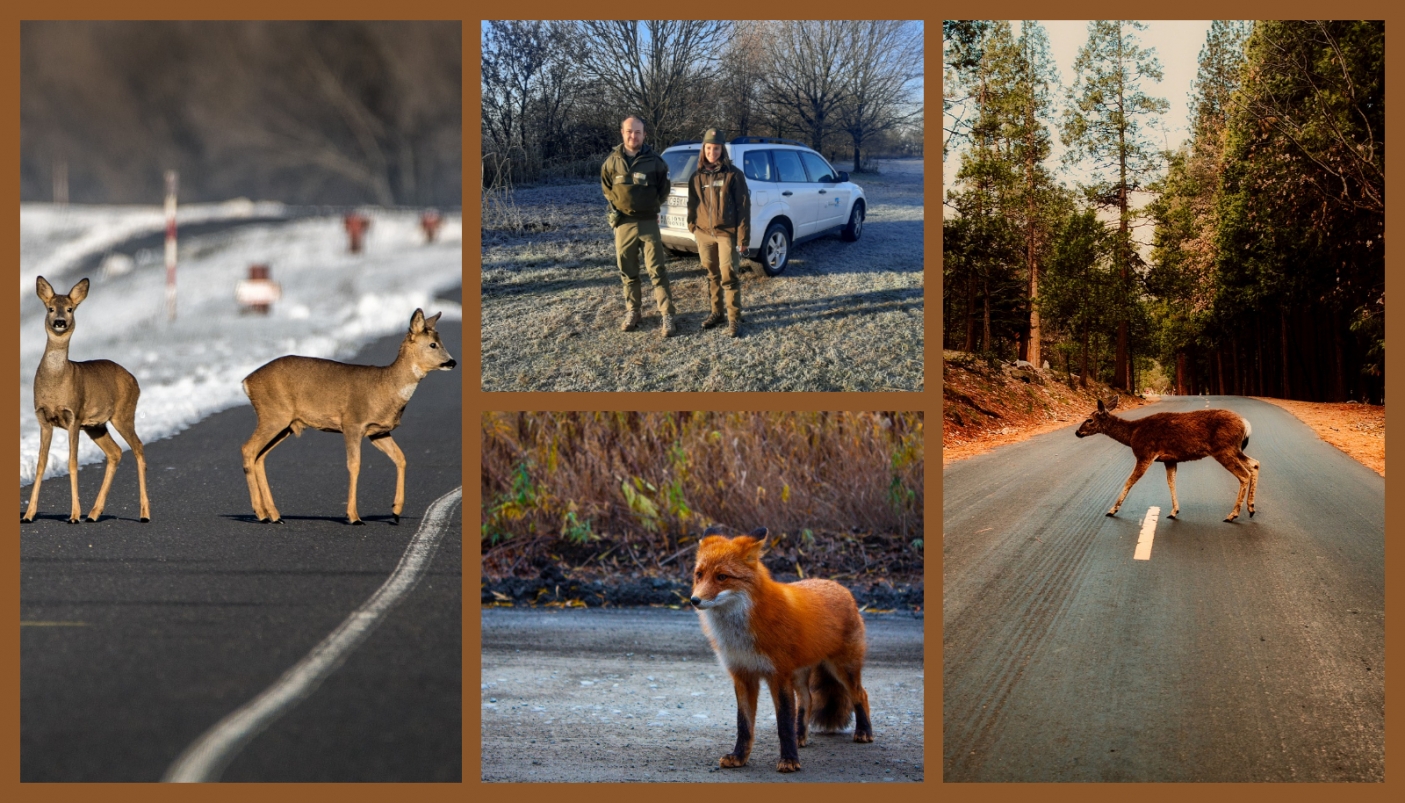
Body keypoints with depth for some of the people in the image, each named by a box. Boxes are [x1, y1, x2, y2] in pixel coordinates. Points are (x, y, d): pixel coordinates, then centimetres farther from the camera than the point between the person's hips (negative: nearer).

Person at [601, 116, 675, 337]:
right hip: (623, 223, 3)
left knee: (656, 270, -6)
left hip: (648, 222, -2)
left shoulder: (655, 161, -3)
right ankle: (632, 313, 19)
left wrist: (653, 206, 6)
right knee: (628, 272, 9)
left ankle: (667, 316, -6)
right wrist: (616, 205, 9)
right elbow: (606, 187, 18)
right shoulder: (612, 161, 2)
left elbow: (664, 188, 11)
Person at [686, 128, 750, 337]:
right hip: (704, 234, 4)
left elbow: (743, 206, -6)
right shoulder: (698, 176, 7)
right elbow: (692, 204, 16)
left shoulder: (733, 174, -5)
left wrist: (743, 238, -10)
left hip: (726, 233, -4)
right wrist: (692, 227, 10)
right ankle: (717, 312, 24)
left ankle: (734, 320, -3)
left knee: (729, 275, -7)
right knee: (713, 275, 12)